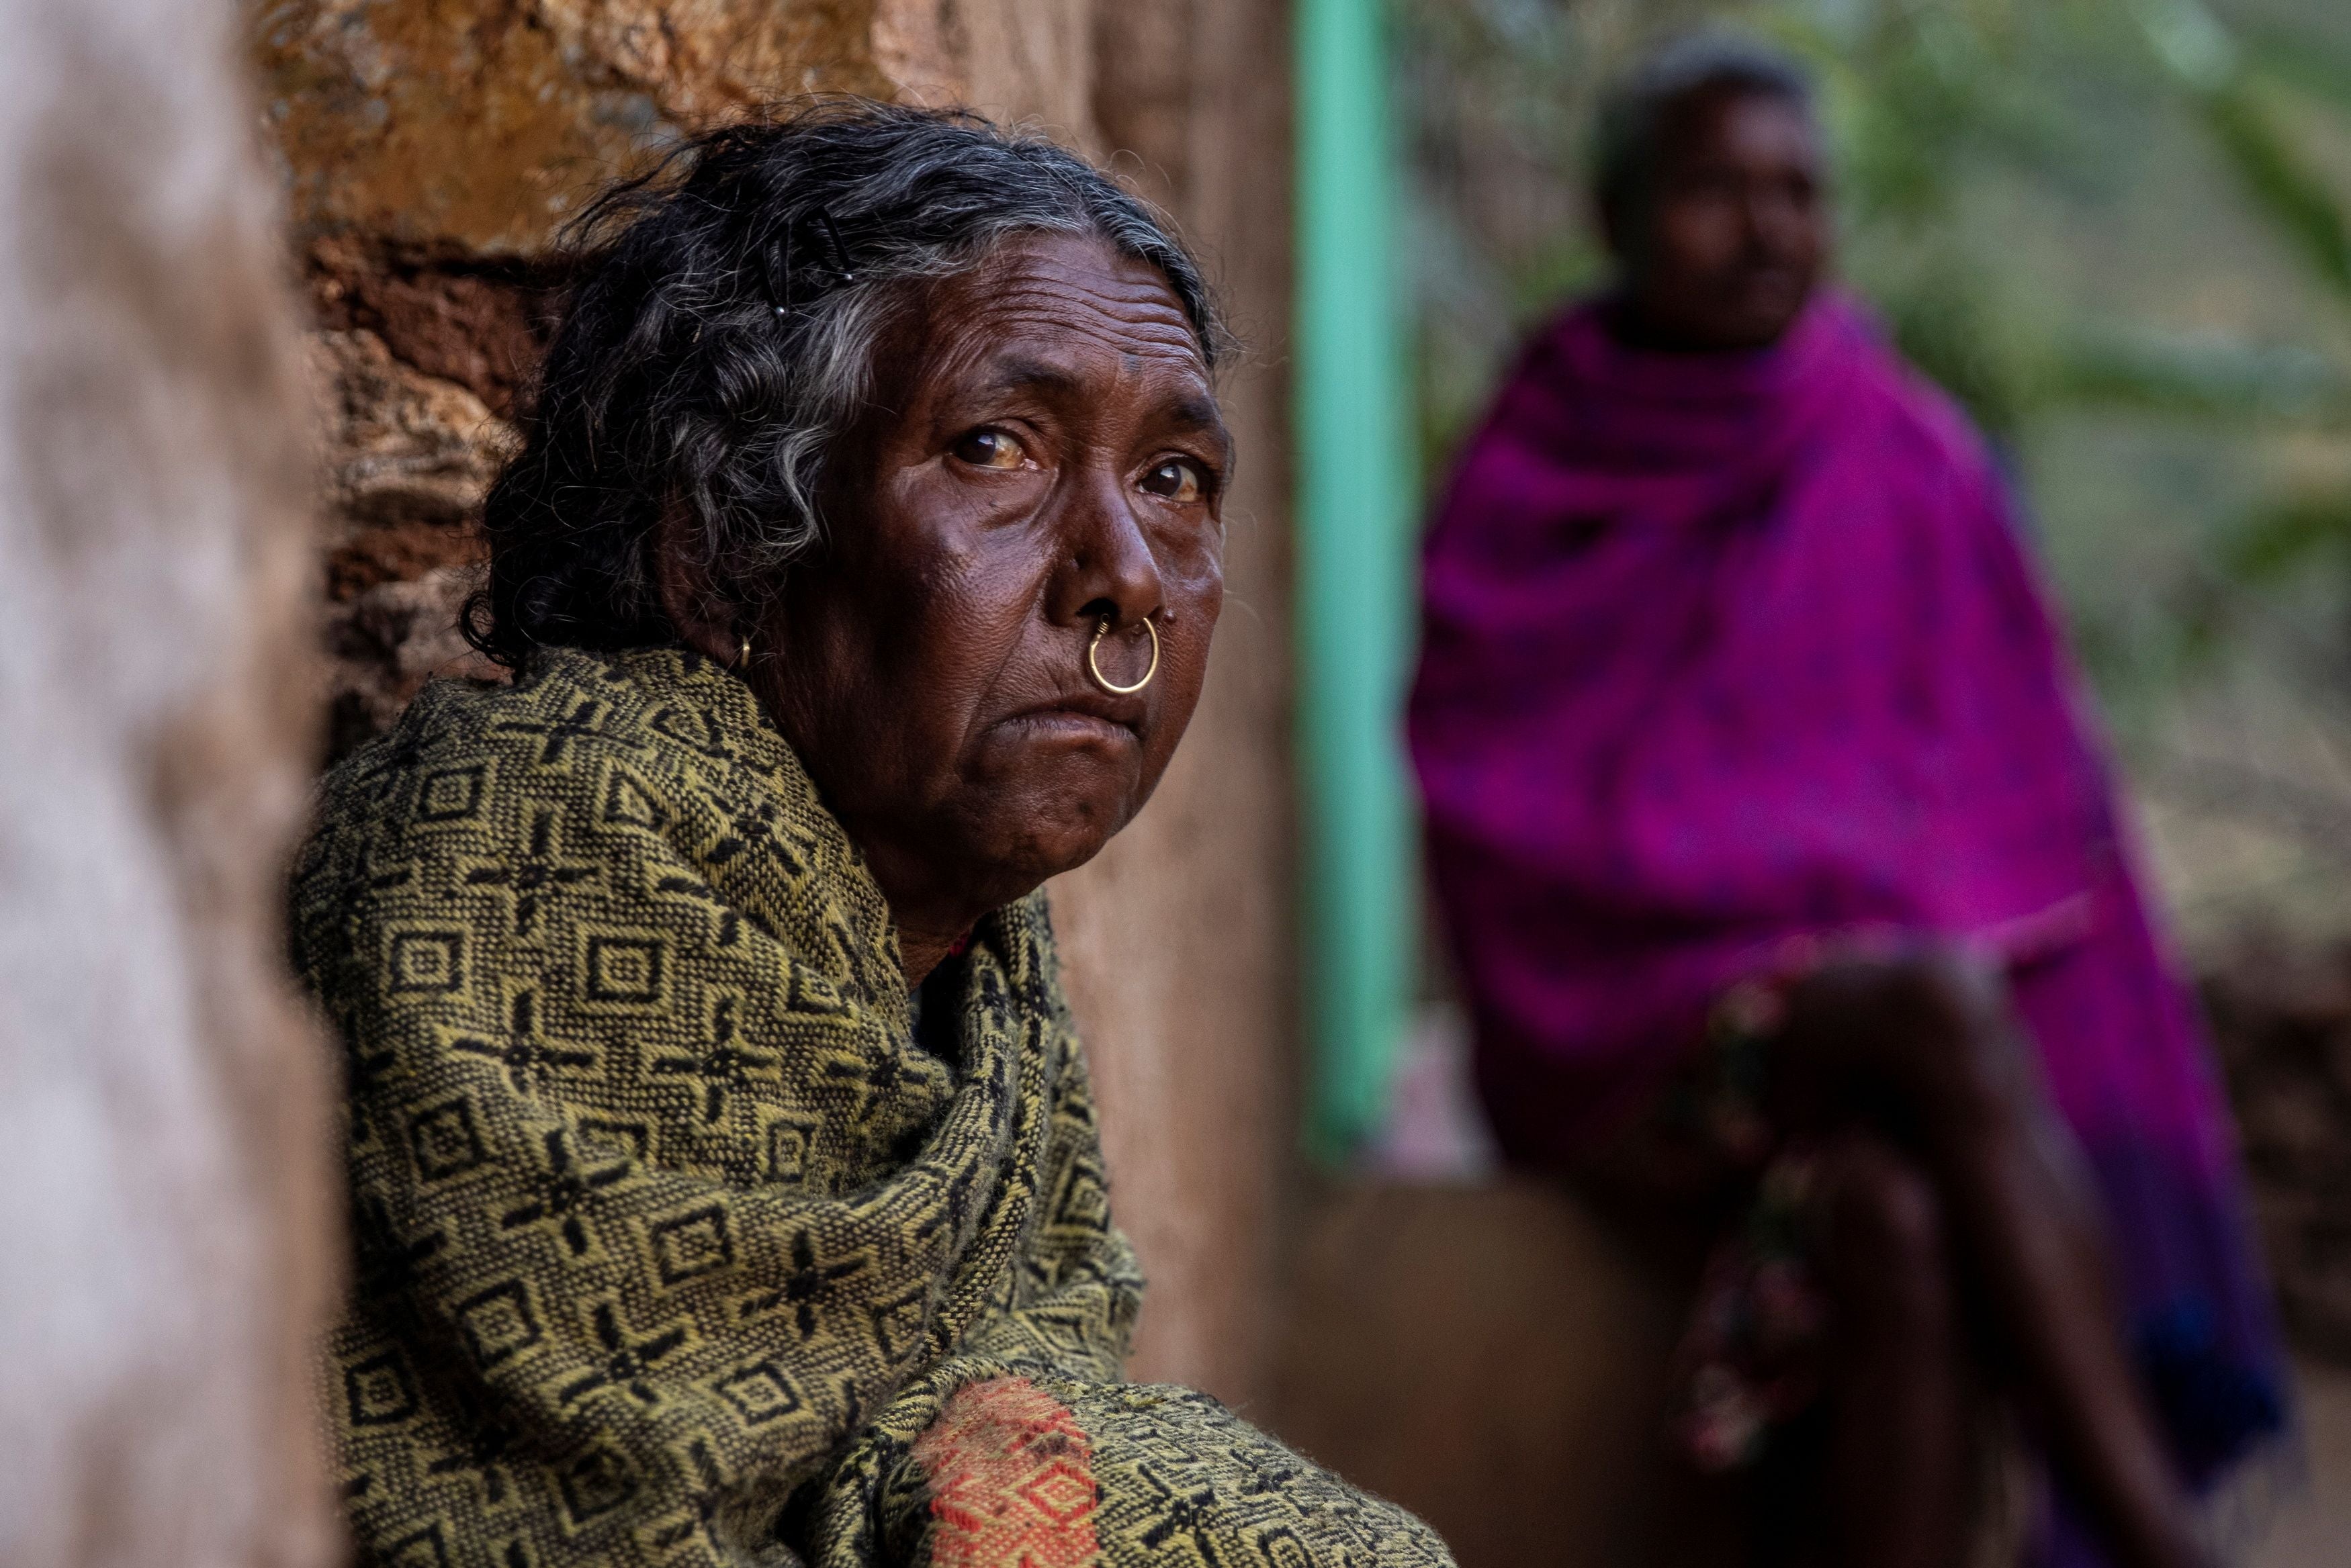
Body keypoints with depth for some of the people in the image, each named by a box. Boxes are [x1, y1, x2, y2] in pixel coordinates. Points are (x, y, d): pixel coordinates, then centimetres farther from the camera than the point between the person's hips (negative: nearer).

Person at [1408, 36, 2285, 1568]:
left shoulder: (1920, 468, 8)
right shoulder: (1524, 492, 3)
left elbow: (2024, 798, 10)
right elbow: (1491, 813, -1)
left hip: (1897, 995, 2)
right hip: (1641, 1033, -2)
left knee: (1903, 1221, -35)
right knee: (1938, 1014, -35)